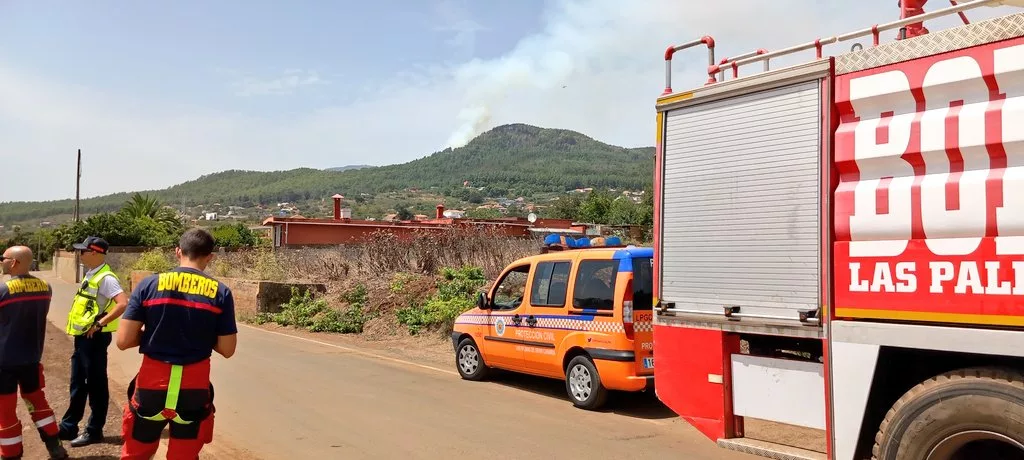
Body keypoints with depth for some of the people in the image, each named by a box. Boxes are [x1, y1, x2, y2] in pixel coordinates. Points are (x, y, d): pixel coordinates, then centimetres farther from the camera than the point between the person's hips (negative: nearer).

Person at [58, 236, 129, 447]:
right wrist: (80, 332, 12)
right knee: (77, 384, 17)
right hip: (82, 336, 9)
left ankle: (94, 431, 12)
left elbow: (123, 304, -30)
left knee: (95, 384, 2)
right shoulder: (91, 274, 11)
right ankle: (69, 427, 28)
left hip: (94, 337, -9)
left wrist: (100, 324, -23)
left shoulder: (105, 278, -18)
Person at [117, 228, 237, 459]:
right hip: (194, 390, 0)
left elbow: (123, 341, -6)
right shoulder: (220, 292, -5)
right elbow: (227, 350, -1)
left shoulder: (149, 284, -5)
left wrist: (152, 332, 12)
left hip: (151, 387, 0)